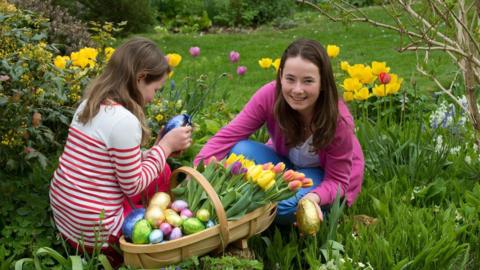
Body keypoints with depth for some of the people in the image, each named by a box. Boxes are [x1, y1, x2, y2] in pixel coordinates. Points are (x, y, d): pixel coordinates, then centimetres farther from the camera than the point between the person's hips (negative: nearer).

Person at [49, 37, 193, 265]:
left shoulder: (89, 105, 4)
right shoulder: (124, 121, -23)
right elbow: (133, 187, -14)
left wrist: (158, 149, 7)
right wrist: (166, 146, -6)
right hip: (93, 233, -8)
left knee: (162, 172, 14)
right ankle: (112, 254, 14)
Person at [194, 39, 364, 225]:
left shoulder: (338, 121, -31)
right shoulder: (270, 95, -26)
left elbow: (337, 180, -22)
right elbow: (228, 136, -27)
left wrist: (314, 198, -45)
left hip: (323, 176, -3)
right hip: (286, 165, 3)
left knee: (285, 206, -34)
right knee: (240, 151, -27)